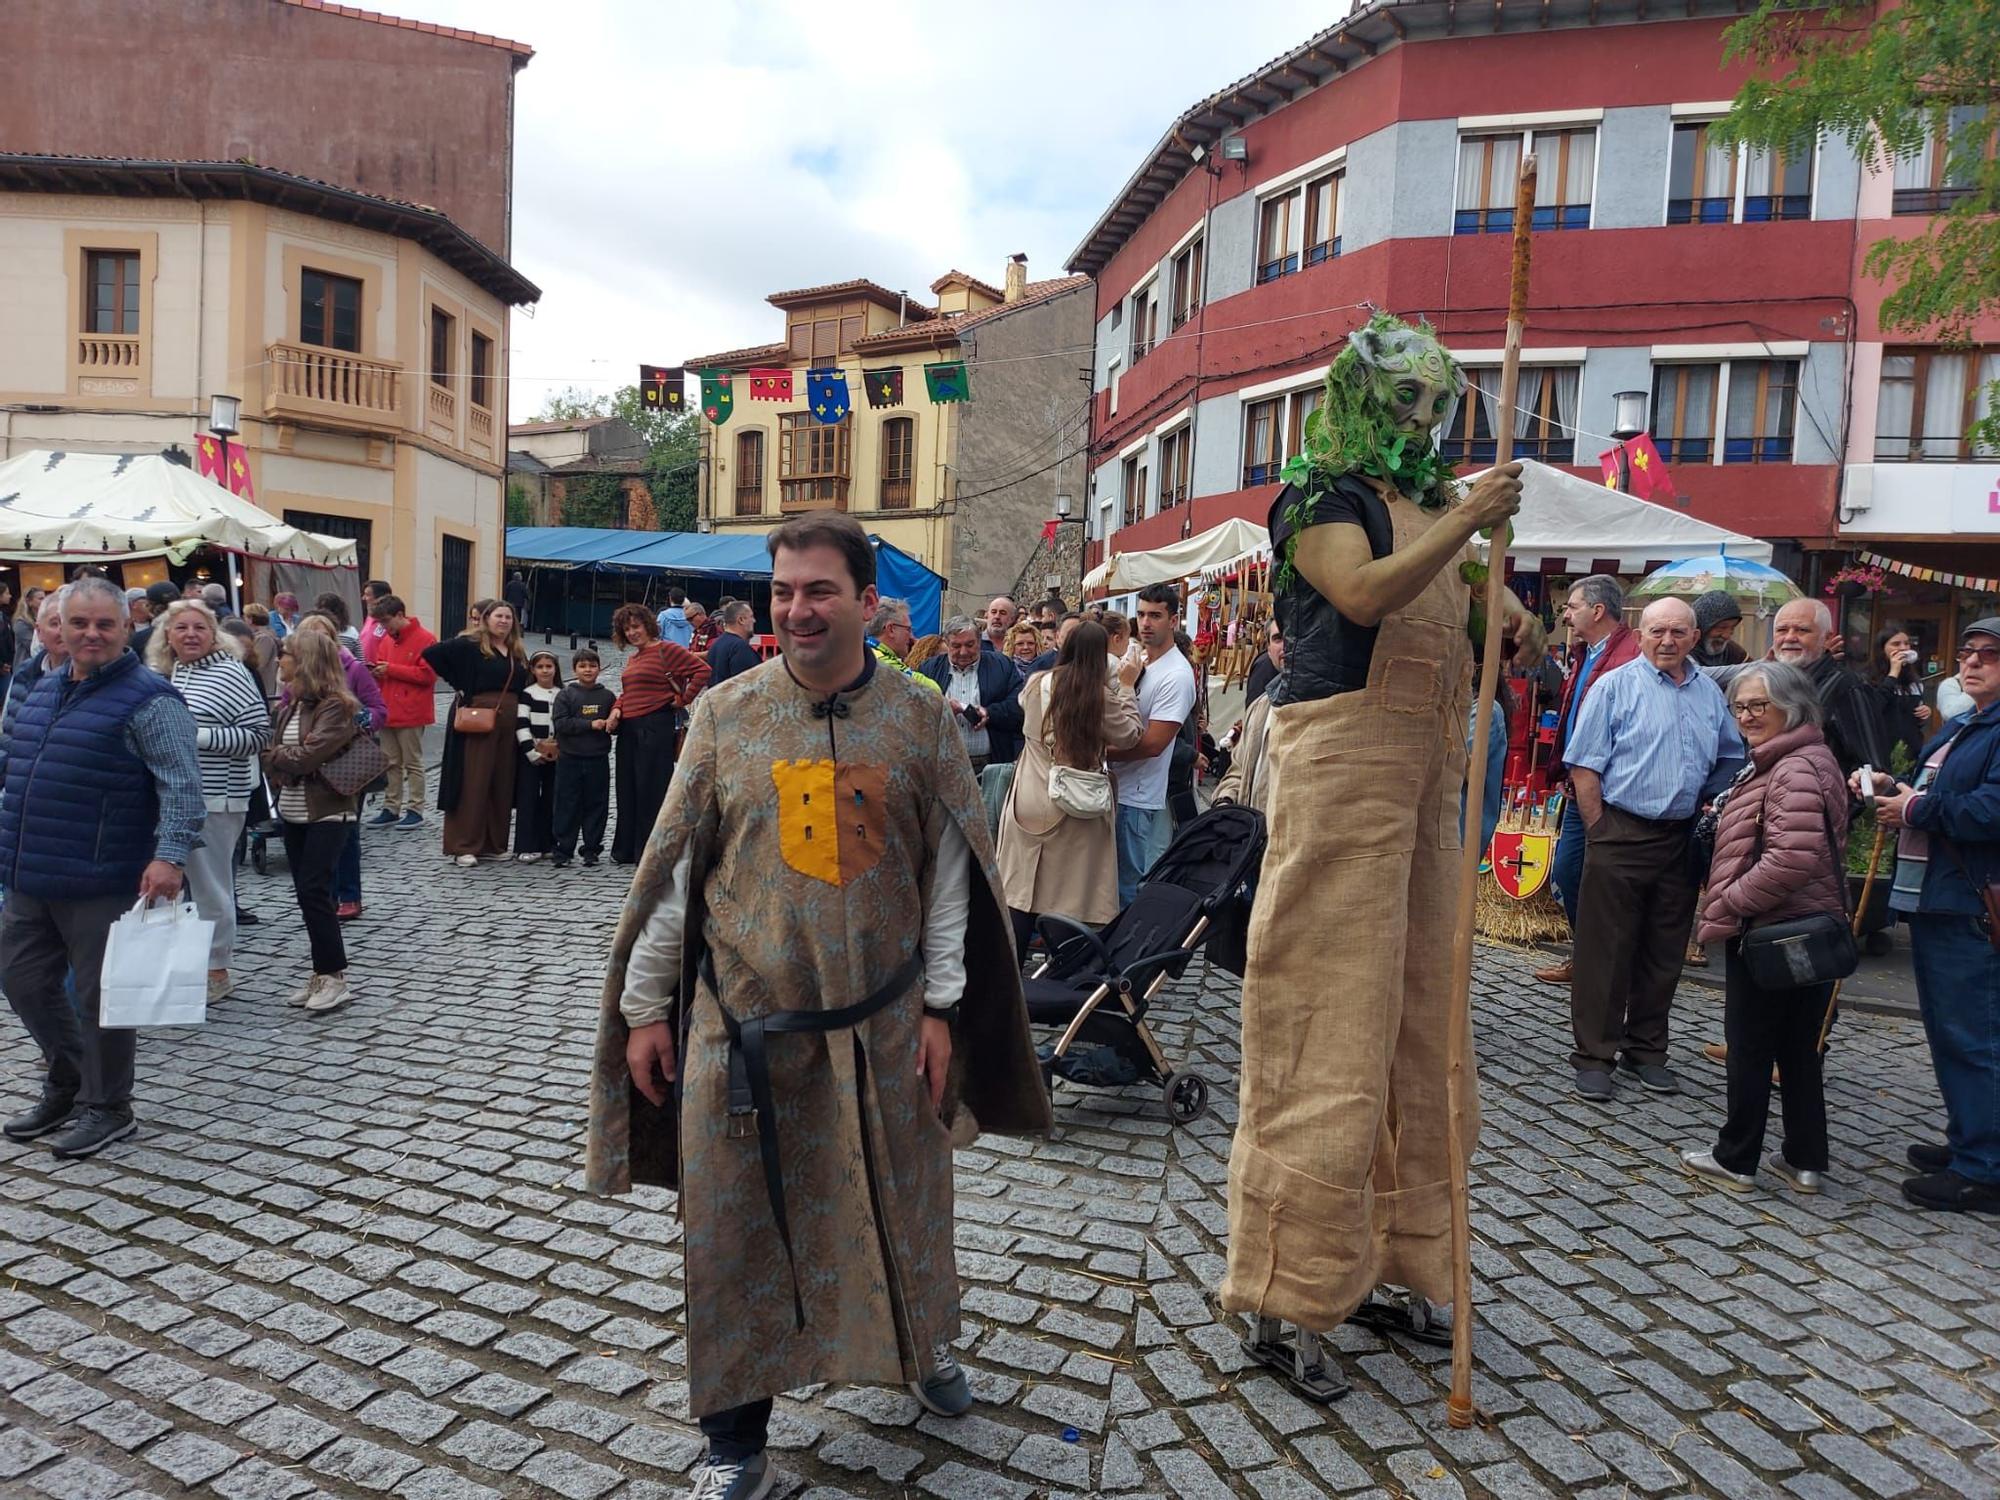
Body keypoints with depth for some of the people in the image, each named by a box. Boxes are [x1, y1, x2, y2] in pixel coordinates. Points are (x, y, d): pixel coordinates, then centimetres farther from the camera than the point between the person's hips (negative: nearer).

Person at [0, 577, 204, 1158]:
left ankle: (107, 1107, 21)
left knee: (99, 995, 4)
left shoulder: (147, 700, -13)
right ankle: (67, 1085, 37)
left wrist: (170, 856, -29)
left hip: (100, 884, -8)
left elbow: (182, 785, -19)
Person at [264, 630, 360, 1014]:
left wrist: (273, 755, -8)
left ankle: (334, 977, -3)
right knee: (306, 893, 11)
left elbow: (308, 755, -22)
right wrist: (283, 769, -11)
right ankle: (324, 971, 19)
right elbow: (275, 751, 9)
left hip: (326, 812, -8)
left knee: (313, 891, -11)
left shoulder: (337, 707, -15)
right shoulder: (291, 703, 11)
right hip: (292, 811, 8)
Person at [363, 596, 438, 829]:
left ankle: (415, 810, 8)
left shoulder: (425, 640, -10)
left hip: (410, 713, -7)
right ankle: (391, 809, 16)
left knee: (413, 763, 1)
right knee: (390, 763, 10)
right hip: (387, 711, 7)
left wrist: (391, 669, -16)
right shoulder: (386, 640, 13)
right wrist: (376, 670, -2)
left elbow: (428, 674, -17)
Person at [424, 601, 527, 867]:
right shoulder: (469, 646, -4)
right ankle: (464, 846, 3)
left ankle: (494, 844, 18)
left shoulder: (517, 653, 14)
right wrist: (457, 684, -9)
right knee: (472, 782, -3)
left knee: (502, 785, 8)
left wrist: (522, 720, 5)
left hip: (509, 723, 6)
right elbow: (431, 653, -11)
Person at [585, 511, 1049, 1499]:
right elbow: (674, 868, 0)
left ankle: (923, 1343, 46)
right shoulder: (724, 715, -3)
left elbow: (949, 872, -1)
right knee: (738, 1226, 8)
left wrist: (940, 1004, -4)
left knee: (897, 1201, 16)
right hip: (743, 1019, 0)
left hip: (881, 1019, 0)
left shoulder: (918, 718, -3)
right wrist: (644, 1006, 2)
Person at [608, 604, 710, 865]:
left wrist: (683, 700, -12)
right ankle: (626, 851, 19)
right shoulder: (633, 658, 19)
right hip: (629, 728, 9)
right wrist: (617, 710, 6)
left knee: (652, 790, -4)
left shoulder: (666, 650, -7)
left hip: (657, 726, -9)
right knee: (627, 789, 11)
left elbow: (702, 670, -16)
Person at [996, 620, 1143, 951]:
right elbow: (1128, 736, -1)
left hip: (1031, 801, 3)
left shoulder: (1036, 684, -2)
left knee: (1021, 892, 9)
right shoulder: (1103, 694, -11)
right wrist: (1127, 687, 5)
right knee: (1071, 896, 5)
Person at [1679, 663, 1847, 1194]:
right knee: (1798, 1047, 15)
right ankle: (1804, 1160, 23)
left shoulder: (1796, 771, -20)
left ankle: (1735, 1160, 12)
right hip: (1808, 930, 10)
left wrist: (1728, 905, -19)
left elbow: (1792, 859, -29)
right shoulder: (1797, 760, 15)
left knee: (1749, 1045, 1)